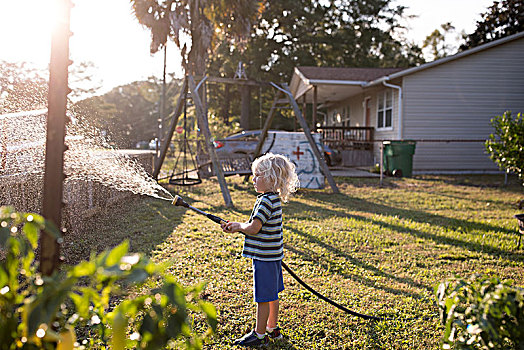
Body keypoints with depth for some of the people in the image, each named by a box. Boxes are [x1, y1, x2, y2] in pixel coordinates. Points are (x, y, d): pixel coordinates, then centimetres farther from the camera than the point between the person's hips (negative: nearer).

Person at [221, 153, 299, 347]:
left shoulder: (266, 201, -22)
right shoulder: (274, 198, 9)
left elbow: (253, 228, -26)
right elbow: (259, 225, 16)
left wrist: (240, 225, -5)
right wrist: (235, 226, 10)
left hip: (264, 258, -10)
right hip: (272, 256, 10)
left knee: (263, 298, 2)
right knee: (272, 295, 20)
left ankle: (259, 335, 14)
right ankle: (272, 329, 33)